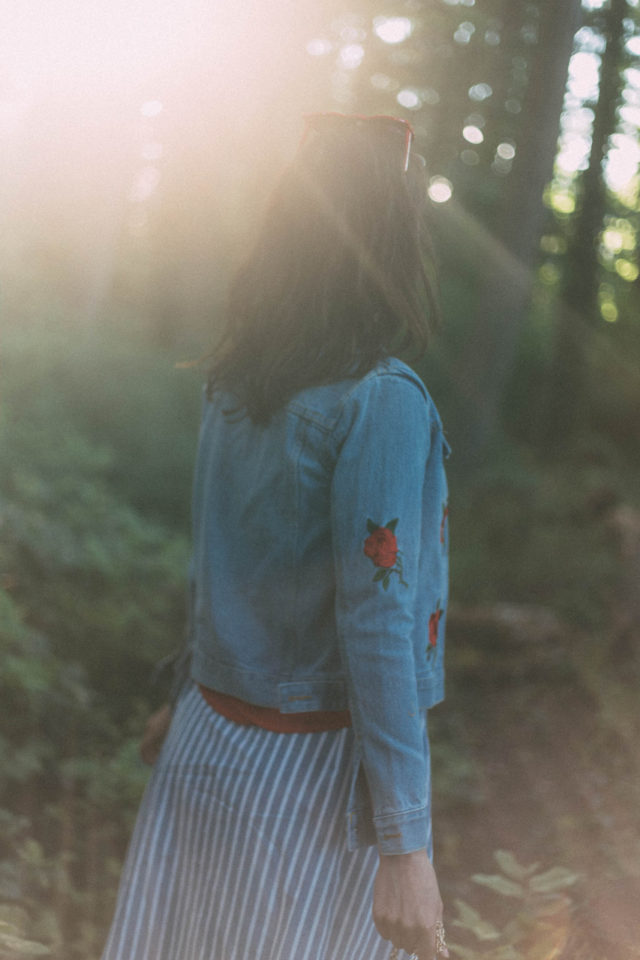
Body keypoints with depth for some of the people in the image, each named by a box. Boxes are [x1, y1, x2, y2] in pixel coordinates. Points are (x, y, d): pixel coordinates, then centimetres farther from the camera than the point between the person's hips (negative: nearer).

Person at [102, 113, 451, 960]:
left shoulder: (236, 383, 2)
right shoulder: (381, 402, -20)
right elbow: (378, 625, -22)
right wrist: (405, 844, -18)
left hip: (212, 739, 6)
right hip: (315, 764, -6)